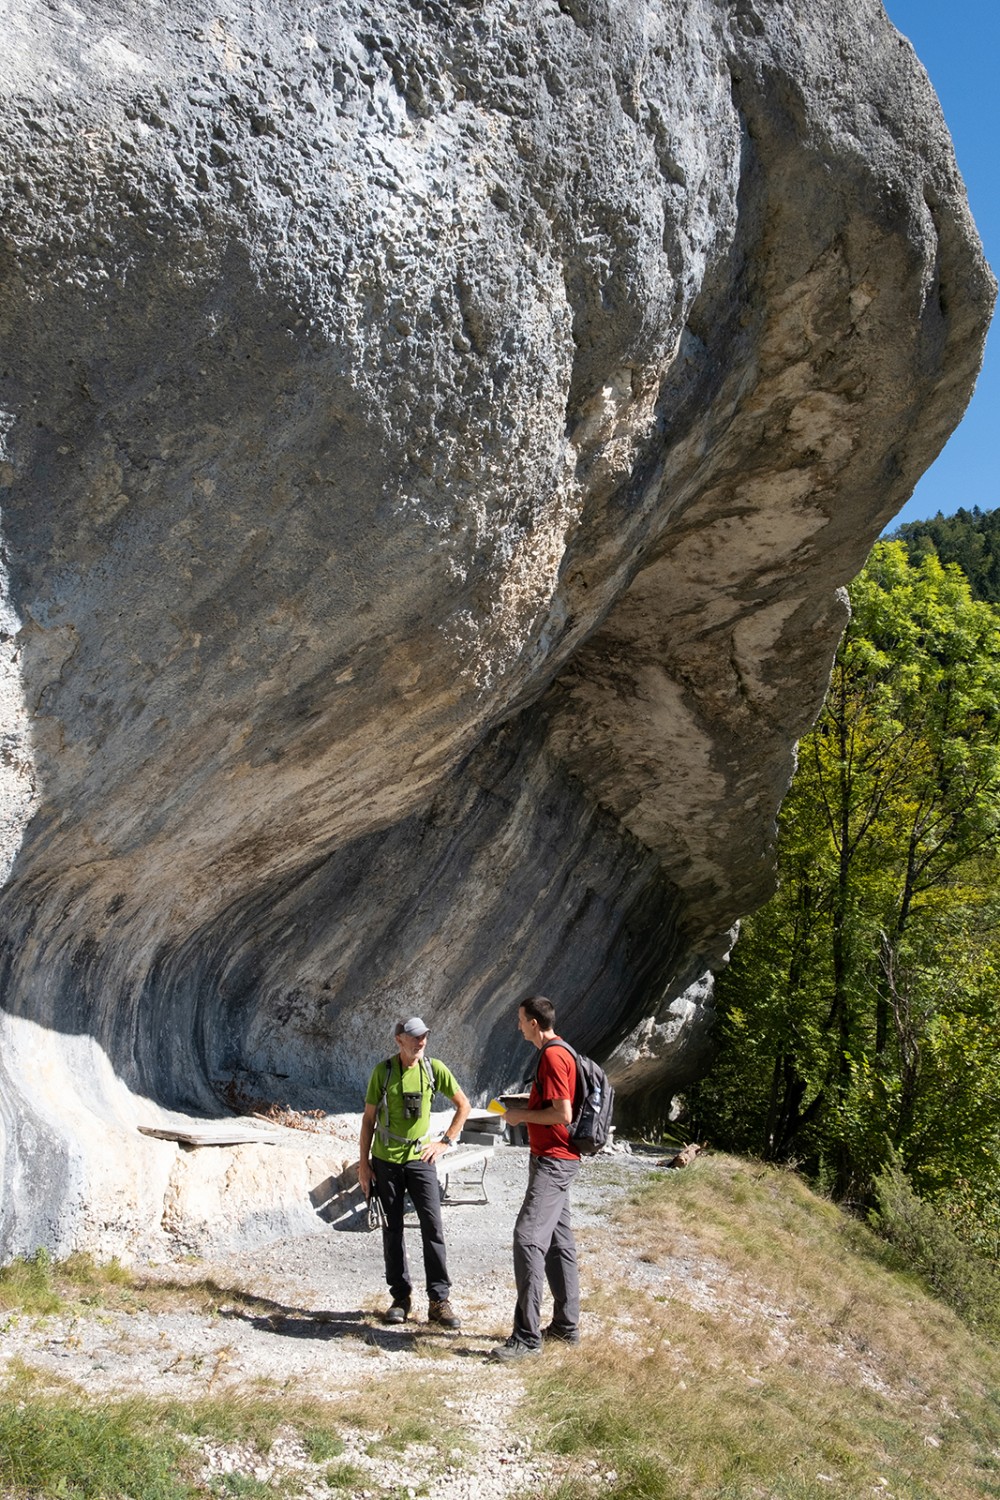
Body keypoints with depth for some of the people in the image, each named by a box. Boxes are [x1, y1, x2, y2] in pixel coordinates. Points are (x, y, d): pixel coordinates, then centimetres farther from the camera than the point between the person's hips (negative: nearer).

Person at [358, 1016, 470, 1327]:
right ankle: (401, 1298, 18)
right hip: (385, 1161, 0)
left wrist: (446, 1142, 0)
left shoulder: (434, 1069, -3)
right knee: (392, 1230, 6)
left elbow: (463, 1105, 8)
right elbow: (369, 1118, 2)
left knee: (433, 1227, -5)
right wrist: (363, 1162, -1)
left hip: (420, 1159, 0)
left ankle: (439, 1301, 2)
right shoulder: (383, 1071, -4)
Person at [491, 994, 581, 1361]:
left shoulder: (553, 1057, -17)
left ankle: (527, 1336, -13)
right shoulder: (557, 1053, 15)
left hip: (553, 1161, -11)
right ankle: (566, 1325, 23)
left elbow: (563, 1114, -23)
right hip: (556, 1159, 11)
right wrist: (523, 1107, 12)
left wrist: (523, 1116, -12)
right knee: (558, 1241, 15)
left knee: (528, 1238, -14)